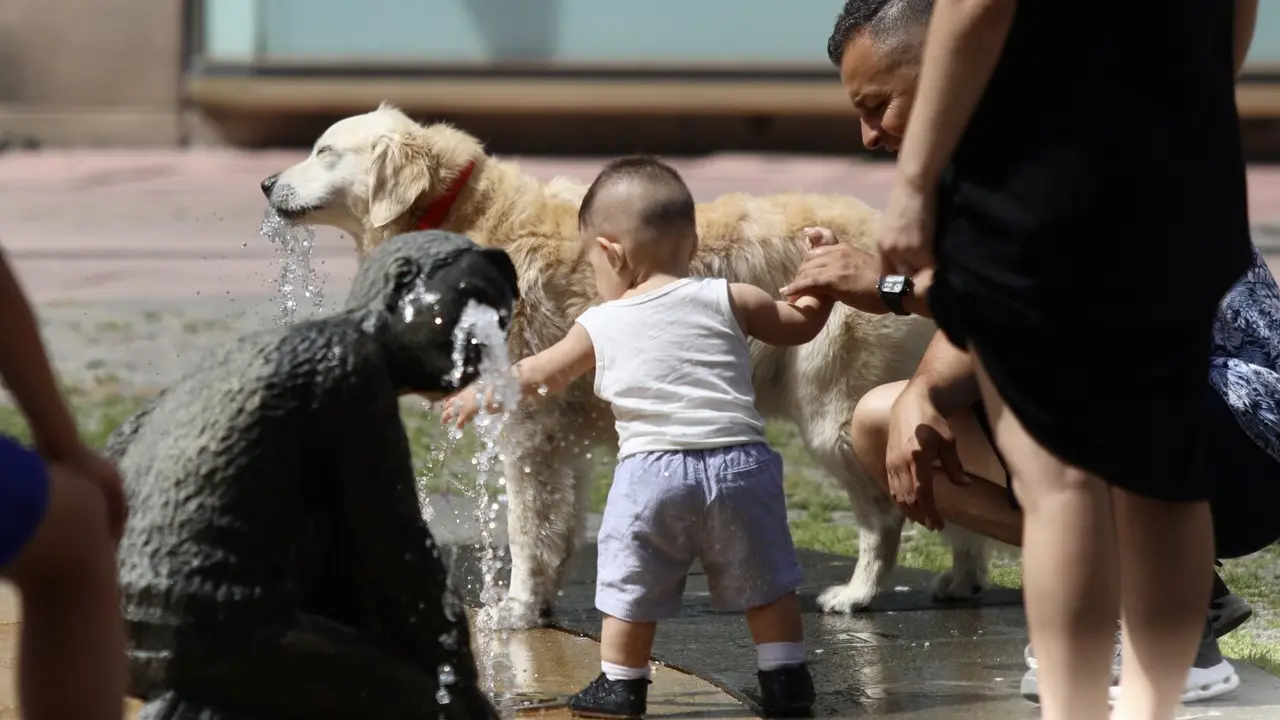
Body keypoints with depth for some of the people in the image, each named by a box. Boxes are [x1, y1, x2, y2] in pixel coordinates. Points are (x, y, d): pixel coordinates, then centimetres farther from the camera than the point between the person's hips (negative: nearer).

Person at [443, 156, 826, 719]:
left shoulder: (602, 325, 7)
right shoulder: (727, 300, 7)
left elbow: (537, 375, 19)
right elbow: (800, 325, 17)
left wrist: (478, 395, 34)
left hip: (651, 469, -1)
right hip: (739, 462, 1)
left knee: (632, 589, 11)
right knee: (767, 584, 11)